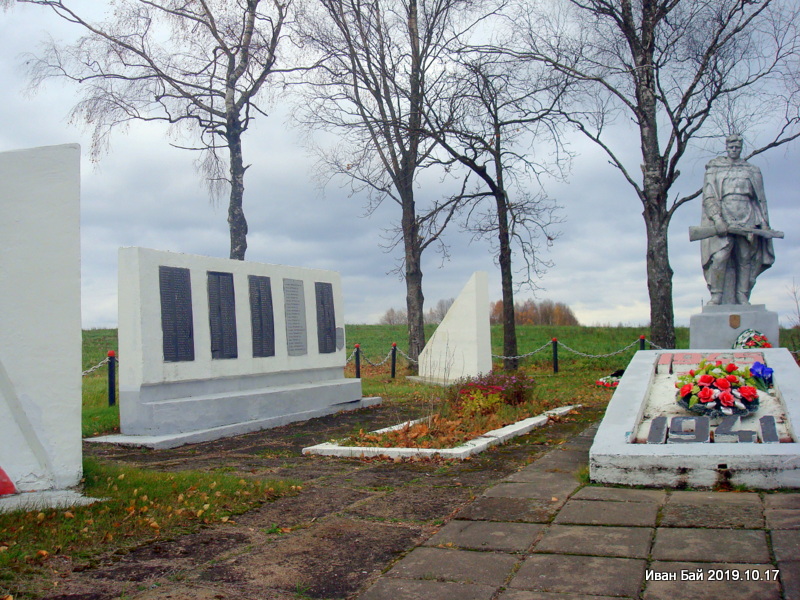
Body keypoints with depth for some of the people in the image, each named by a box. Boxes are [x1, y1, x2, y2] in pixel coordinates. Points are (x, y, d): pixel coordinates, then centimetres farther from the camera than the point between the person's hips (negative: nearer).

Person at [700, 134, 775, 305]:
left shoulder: (752, 170, 18)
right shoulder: (714, 168, 11)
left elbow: (760, 199, 17)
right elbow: (708, 197, 0)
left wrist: (764, 221, 6)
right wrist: (717, 219, -13)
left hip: (747, 220, 3)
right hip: (723, 218, -3)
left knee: (745, 259, -1)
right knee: (720, 257, -17)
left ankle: (742, 297, 3)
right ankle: (716, 295, -10)